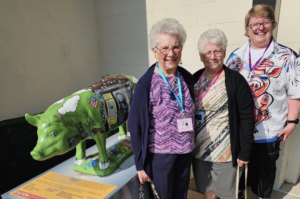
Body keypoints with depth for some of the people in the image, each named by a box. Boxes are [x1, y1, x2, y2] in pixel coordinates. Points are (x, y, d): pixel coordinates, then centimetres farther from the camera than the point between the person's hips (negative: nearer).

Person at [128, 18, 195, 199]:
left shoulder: (187, 78, -4)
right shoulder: (146, 83, -17)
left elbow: (192, 114, 8)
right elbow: (136, 125, -12)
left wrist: (191, 144, 8)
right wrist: (141, 164, -8)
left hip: (186, 151, 4)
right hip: (159, 153, -4)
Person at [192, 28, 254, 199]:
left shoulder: (236, 80, -13)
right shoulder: (195, 79, 1)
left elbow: (247, 119, -12)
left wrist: (245, 152, -11)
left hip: (225, 151, -4)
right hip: (199, 147, 4)